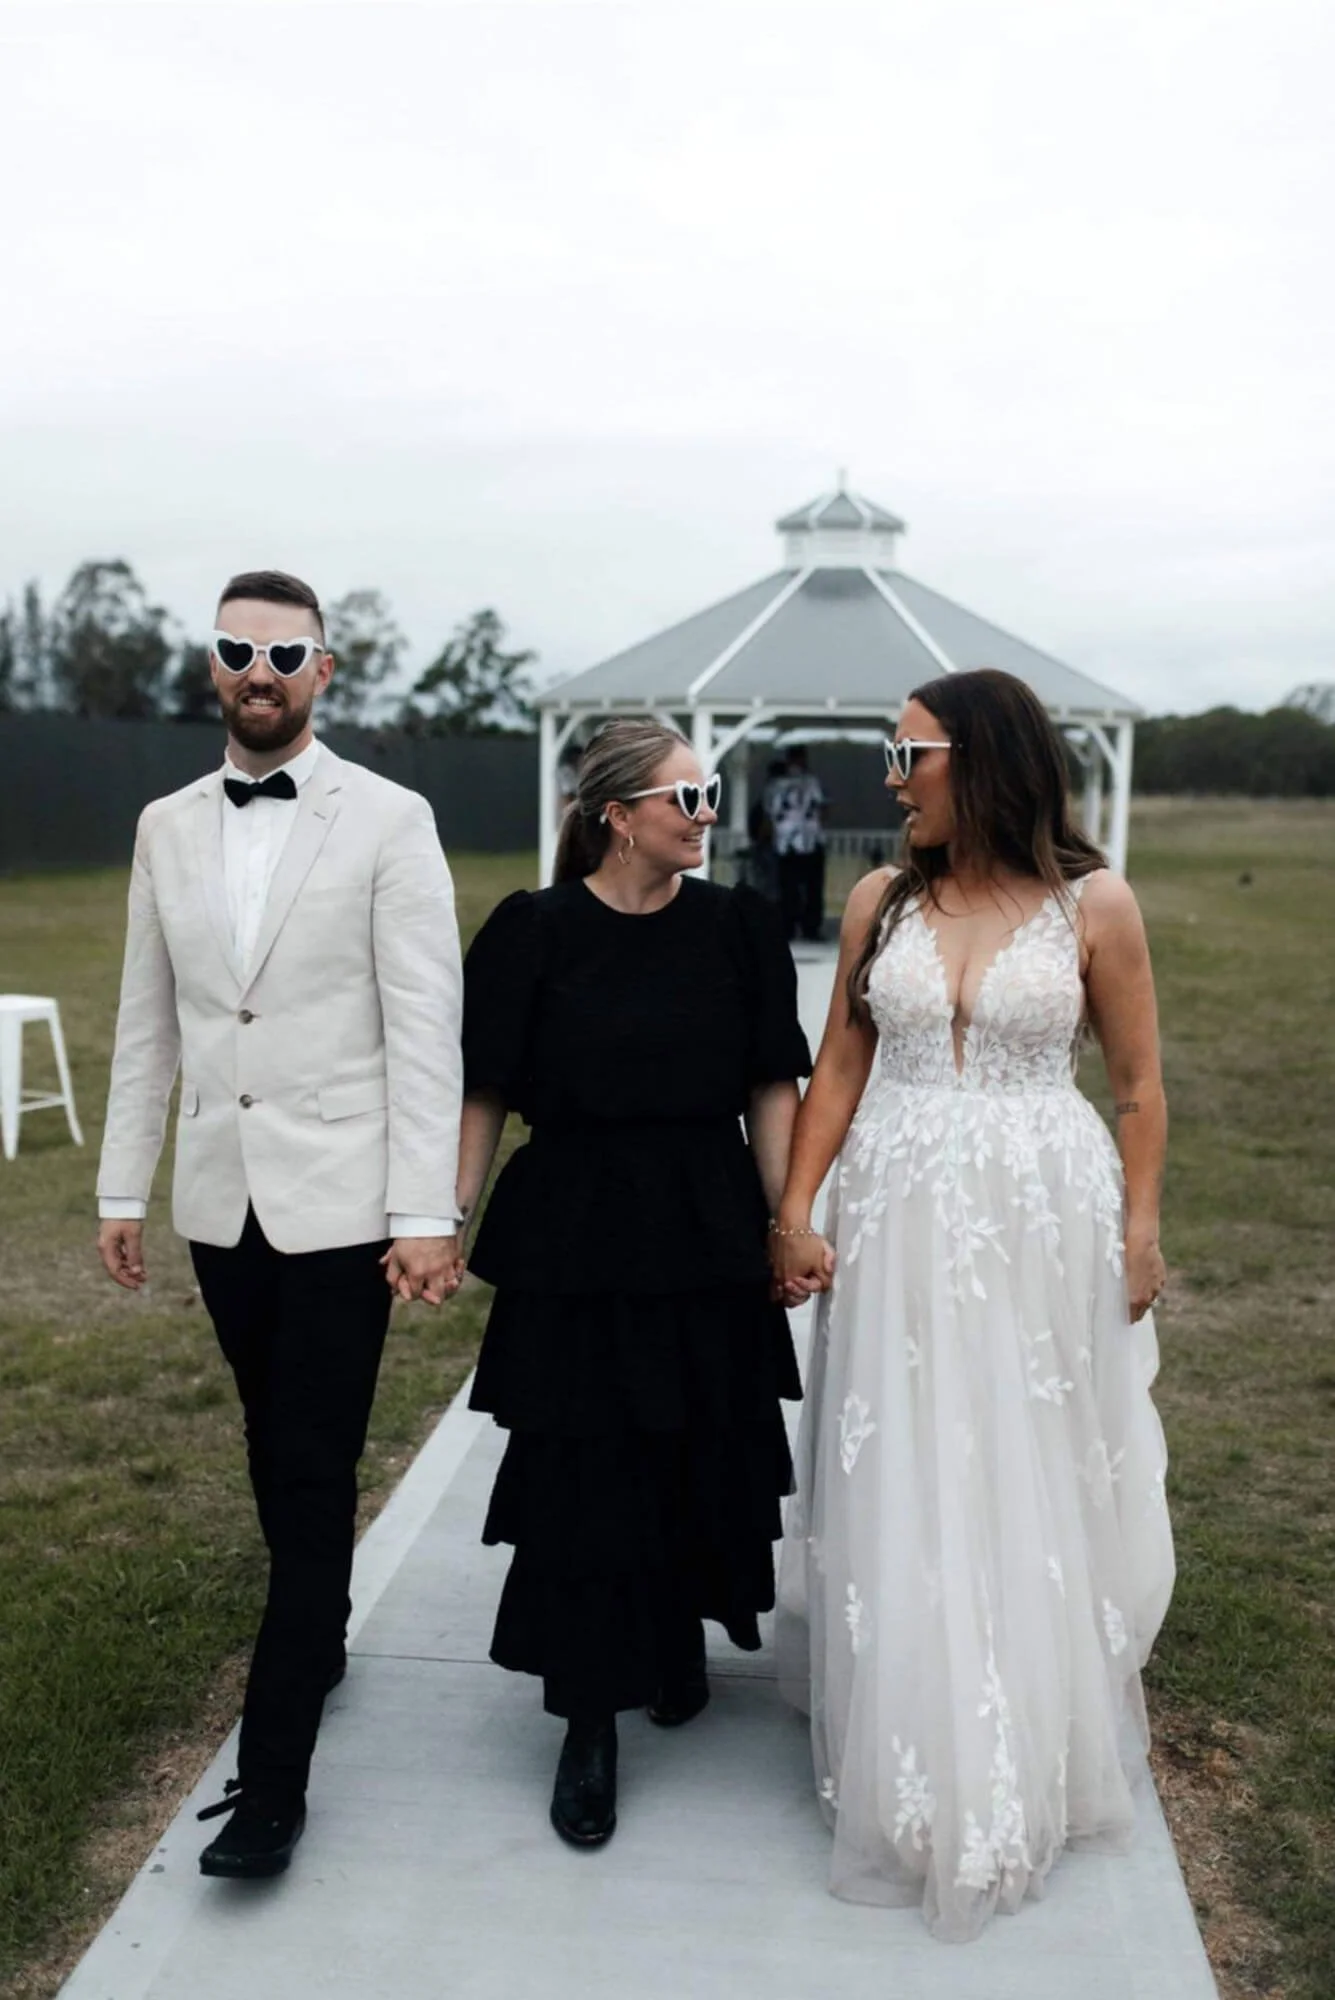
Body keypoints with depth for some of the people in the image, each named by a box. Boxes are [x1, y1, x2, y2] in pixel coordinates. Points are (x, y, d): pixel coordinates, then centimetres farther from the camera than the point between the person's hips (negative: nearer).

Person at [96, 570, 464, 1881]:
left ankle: (272, 1781, 8)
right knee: (278, 1456, 19)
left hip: (340, 1203, -5)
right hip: (221, 1203, 5)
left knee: (314, 1476, -1)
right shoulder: (166, 827, 8)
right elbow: (147, 1024, 11)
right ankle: (320, 1640, 41)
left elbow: (425, 1026, -10)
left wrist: (425, 1213, -14)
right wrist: (122, 1189, 10)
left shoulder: (389, 822, -6)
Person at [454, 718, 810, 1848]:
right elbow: (485, 1094, -2)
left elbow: (773, 1088, 1)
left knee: (701, 1453, 13)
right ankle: (590, 1723, 20)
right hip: (573, 1235, -2)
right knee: (580, 1469, 4)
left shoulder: (735, 927, 0)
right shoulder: (535, 933, -5)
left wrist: (789, 1225, -2)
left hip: (707, 1234, 2)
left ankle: (680, 1640, 42)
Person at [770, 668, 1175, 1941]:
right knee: (902, 1493, 8)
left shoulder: (1093, 904, -5)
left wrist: (1140, 1234, -2)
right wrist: (796, 1211, -2)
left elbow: (1138, 1087, 1)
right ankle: (923, 1775, 30)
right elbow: (840, 1068, 4)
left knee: (1035, 1488, 10)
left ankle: (1038, 1762, 35)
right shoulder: (883, 900, 2)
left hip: (1043, 1222, -2)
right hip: (898, 1218, 2)